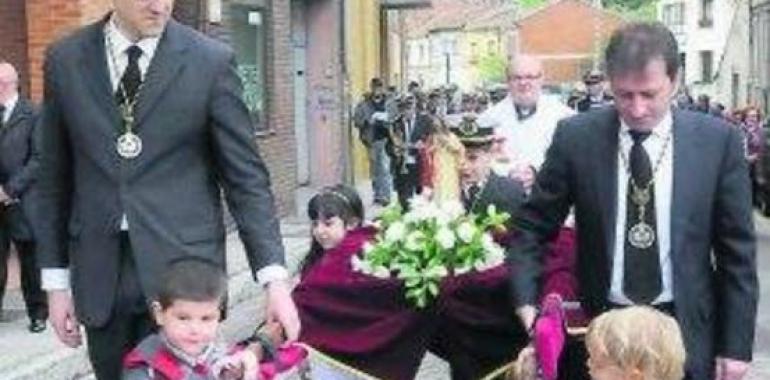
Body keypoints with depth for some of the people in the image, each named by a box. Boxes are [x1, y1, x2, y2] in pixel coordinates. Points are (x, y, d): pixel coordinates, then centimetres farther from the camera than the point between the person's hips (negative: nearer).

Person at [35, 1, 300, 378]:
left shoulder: (211, 61, -4)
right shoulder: (64, 59, 4)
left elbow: (246, 175, -4)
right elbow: (55, 177, 9)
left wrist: (274, 278, -12)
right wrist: (56, 280, 7)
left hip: (183, 264, -2)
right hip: (99, 271, 3)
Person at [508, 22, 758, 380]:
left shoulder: (718, 141, -7)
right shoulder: (576, 137, -7)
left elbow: (737, 248, -2)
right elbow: (531, 226, 1)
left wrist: (736, 344, -3)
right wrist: (526, 301, -13)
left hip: (686, 329, 0)